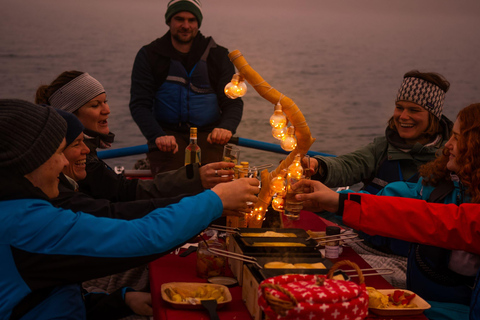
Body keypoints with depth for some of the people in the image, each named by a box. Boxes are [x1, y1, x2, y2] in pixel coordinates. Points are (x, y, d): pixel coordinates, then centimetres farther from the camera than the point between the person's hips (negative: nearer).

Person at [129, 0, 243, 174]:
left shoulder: (218, 56, 6)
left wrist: (226, 127, -23)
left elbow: (233, 102, 2)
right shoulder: (149, 55, 2)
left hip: (207, 133, 1)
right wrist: (158, 136, -25)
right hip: (167, 132, -1)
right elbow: (139, 104, -4)